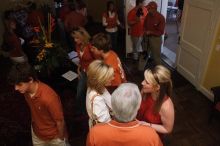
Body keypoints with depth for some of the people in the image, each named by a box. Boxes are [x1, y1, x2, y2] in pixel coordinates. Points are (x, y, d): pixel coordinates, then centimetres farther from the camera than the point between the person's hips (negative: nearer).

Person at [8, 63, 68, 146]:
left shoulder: (48, 98, -40)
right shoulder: (26, 91, -18)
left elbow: (60, 121, -25)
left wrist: (61, 138, -10)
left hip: (54, 135, -6)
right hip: (37, 132, 6)